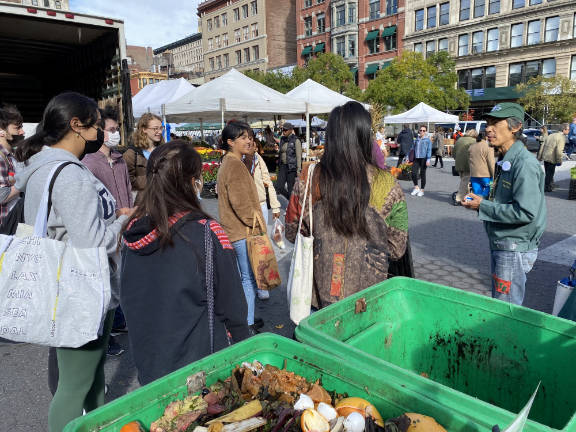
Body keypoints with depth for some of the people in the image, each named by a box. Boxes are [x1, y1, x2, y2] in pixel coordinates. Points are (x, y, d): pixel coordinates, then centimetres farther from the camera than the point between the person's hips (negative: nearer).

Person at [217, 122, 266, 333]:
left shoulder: (228, 162, 15)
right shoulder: (235, 165, -18)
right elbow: (240, 202, -23)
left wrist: (255, 221, 20)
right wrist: (256, 223, -14)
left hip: (235, 229, 11)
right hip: (243, 231, -11)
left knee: (244, 276, 19)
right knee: (249, 278, -3)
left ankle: (245, 318, 31)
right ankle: (248, 326, 7)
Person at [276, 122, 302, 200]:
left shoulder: (296, 141, -7)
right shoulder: (282, 140, 11)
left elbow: (299, 156, -10)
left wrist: (298, 169, -14)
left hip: (291, 167, -6)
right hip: (282, 166, 6)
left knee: (291, 188, -1)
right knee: (279, 187, 2)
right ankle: (290, 199, 25)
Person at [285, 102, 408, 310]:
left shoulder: (309, 178, -11)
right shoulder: (386, 184, -13)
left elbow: (292, 232, 2)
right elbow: (397, 248, -3)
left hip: (321, 293, 1)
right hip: (369, 298, -1)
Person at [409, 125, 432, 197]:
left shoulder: (428, 140, 2)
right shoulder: (416, 140, 13)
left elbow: (429, 150, -3)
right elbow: (412, 148, 18)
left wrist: (428, 159, -13)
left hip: (423, 158, -3)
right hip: (416, 159, 3)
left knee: (422, 174, 3)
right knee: (413, 173, -8)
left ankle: (421, 190, 14)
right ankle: (416, 188, 12)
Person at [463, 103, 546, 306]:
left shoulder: (525, 164, -21)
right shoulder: (504, 160, 9)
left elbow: (525, 212, -28)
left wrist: (482, 206, -20)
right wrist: (481, 199, 0)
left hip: (514, 249, -9)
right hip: (499, 244, 9)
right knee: (498, 303, 22)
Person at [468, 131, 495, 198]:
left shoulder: (471, 147, 11)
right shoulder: (488, 146, -8)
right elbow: (491, 163, -11)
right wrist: (494, 175, -7)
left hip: (473, 174, 6)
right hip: (485, 174, -5)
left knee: (476, 192, 9)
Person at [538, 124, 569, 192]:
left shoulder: (552, 135, 11)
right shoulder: (562, 137, -12)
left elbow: (543, 146, 12)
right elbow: (559, 150, -21)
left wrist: (540, 157, 17)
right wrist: (559, 161, -14)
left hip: (545, 157, 8)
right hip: (552, 158, -8)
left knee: (548, 172, 21)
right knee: (550, 173, 5)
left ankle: (551, 185, 38)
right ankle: (546, 188, 10)